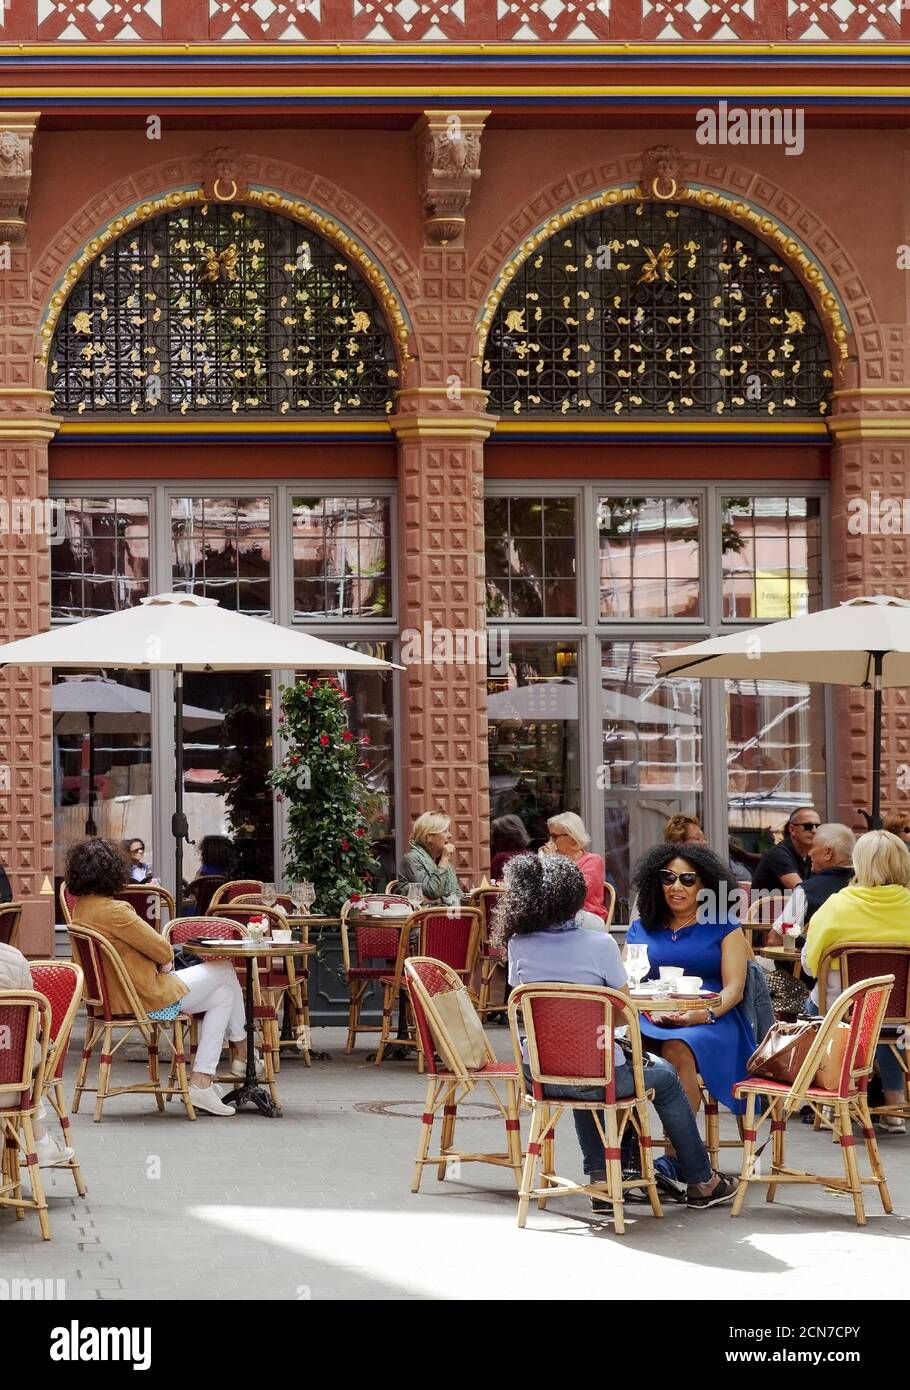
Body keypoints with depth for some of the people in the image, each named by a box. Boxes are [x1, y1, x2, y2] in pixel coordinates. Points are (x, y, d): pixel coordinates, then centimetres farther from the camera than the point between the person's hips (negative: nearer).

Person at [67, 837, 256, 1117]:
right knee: (224, 970, 10)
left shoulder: (80, 909, 4)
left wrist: (161, 961, 3)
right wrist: (165, 959, 4)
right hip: (149, 998, -9)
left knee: (222, 994, 17)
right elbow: (162, 951, -18)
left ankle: (201, 1083, 15)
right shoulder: (111, 911, -26)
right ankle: (242, 1051, 30)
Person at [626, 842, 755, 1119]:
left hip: (710, 1021, -2)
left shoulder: (724, 928, 14)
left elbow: (734, 989, 4)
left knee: (678, 1049, -37)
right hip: (651, 1020, 2)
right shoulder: (640, 929, 22)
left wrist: (704, 1014, -17)